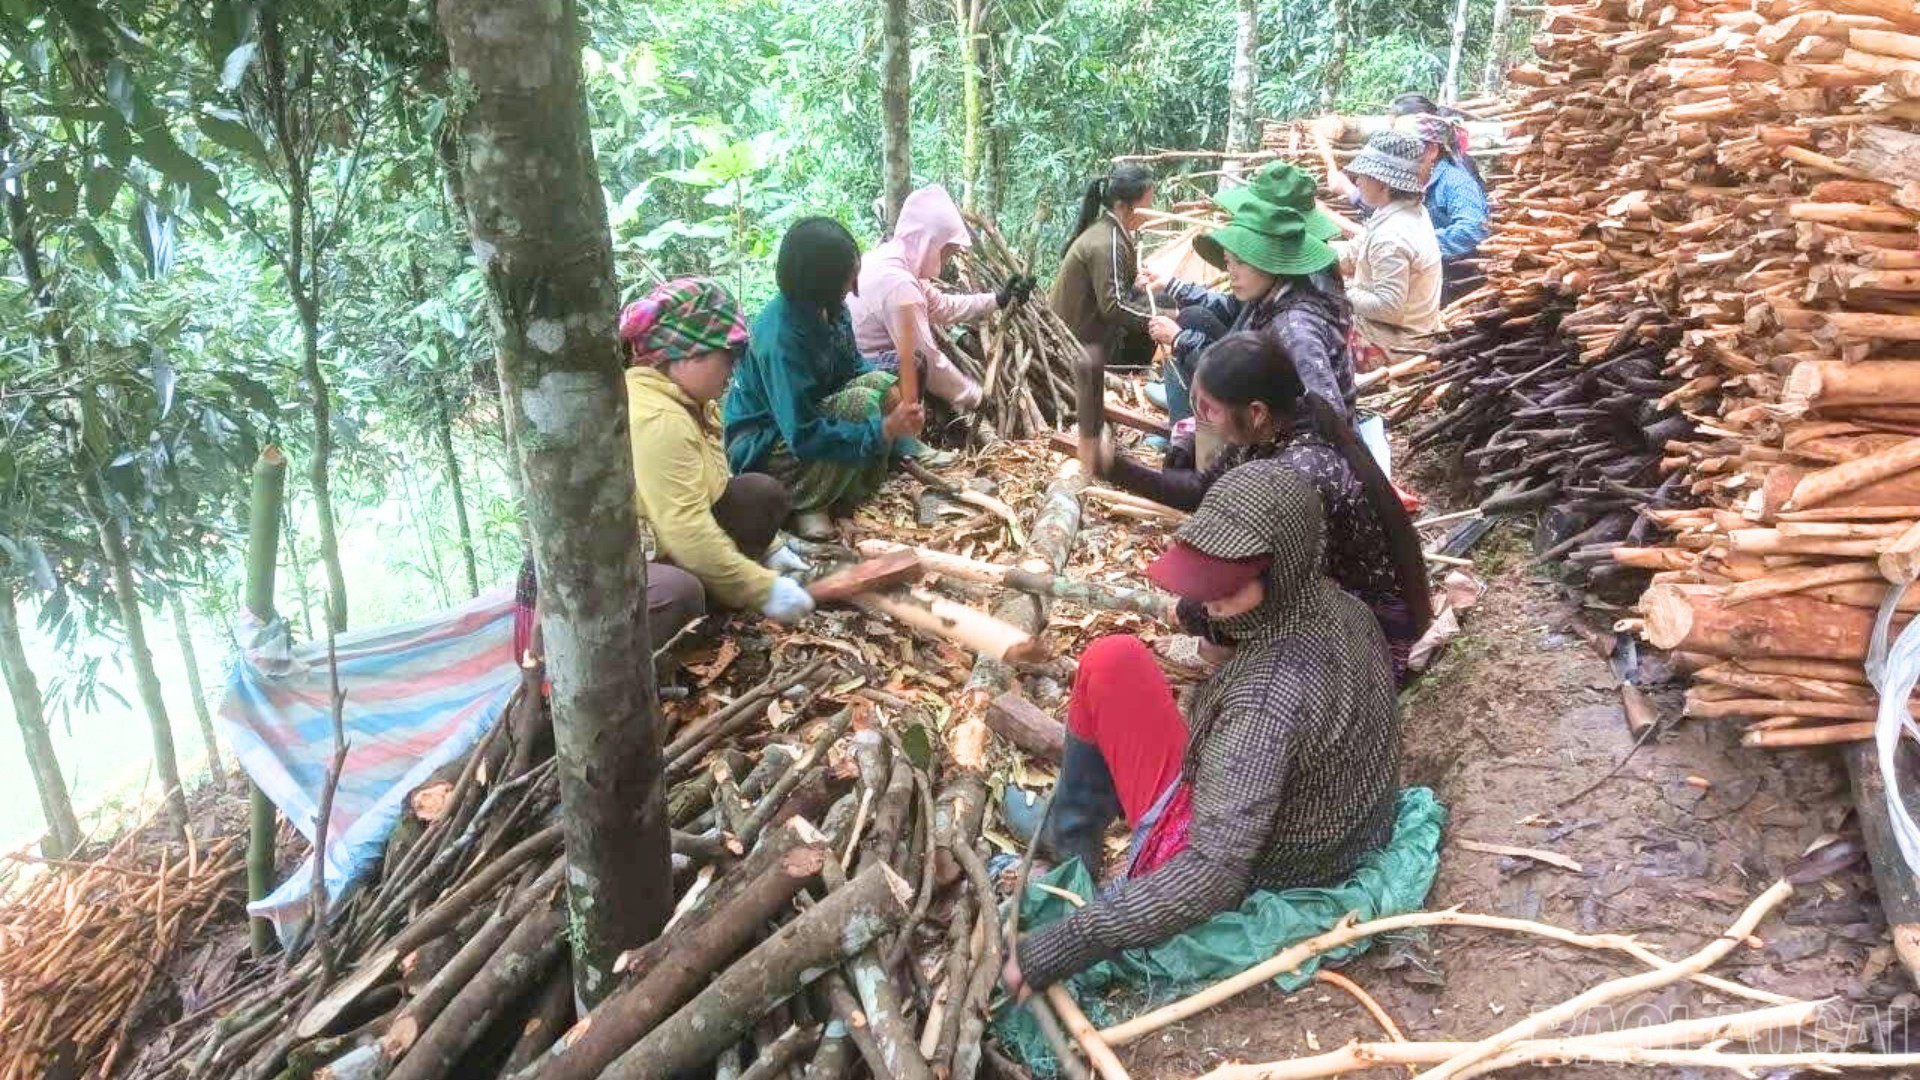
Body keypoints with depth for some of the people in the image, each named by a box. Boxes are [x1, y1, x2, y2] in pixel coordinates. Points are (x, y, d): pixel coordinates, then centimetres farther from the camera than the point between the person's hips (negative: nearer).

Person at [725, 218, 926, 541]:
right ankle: (807, 505, -12)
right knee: (861, 403, -26)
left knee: (880, 385, -10)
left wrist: (895, 396, -12)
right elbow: (804, 437, -33)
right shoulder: (780, 337, -32)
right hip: (763, 451, -8)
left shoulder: (830, 309, -8)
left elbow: (854, 368, 9)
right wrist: (885, 429, -34)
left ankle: (858, 489, -2)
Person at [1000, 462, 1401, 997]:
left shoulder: (1270, 697, -37)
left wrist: (1060, 948, -37)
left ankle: (1068, 844, 13)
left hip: (1243, 891, -8)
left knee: (1111, 662, -9)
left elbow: (1213, 877, -40)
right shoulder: (1347, 611, -10)